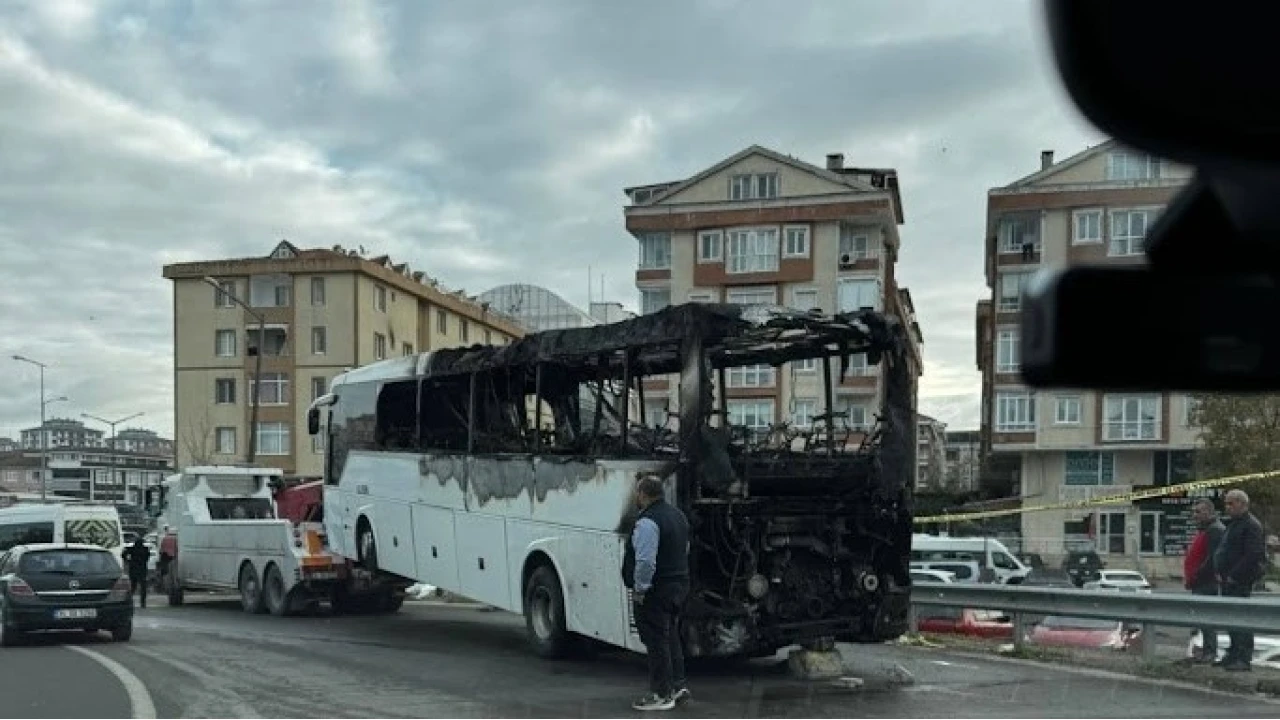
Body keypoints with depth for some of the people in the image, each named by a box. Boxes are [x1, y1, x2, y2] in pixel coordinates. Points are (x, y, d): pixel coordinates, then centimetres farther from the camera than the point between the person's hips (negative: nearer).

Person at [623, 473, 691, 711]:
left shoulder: (647, 522, -21)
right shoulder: (678, 515, 12)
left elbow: (645, 561, -27)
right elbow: (685, 550, 21)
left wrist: (640, 589, -17)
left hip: (656, 591, -10)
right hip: (679, 585, 10)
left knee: (656, 641, -1)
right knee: (671, 636, 20)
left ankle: (662, 695, 5)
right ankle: (678, 685, 25)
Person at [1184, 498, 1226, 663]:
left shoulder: (1216, 530, -13)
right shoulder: (1204, 530, 21)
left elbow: (1212, 559, -22)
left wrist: (1194, 578, -19)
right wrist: (1190, 578, 17)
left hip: (1207, 584, -11)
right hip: (1200, 584, 11)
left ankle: (1209, 652, -7)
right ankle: (1207, 650, 19)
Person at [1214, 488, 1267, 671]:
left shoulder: (1251, 525, -12)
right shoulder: (1233, 524, 20)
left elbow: (1253, 555, -21)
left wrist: (1234, 576, -19)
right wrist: (1221, 574, 13)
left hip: (1241, 582, -10)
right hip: (1228, 581, 10)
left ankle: (1244, 658, -6)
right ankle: (1233, 654, 21)